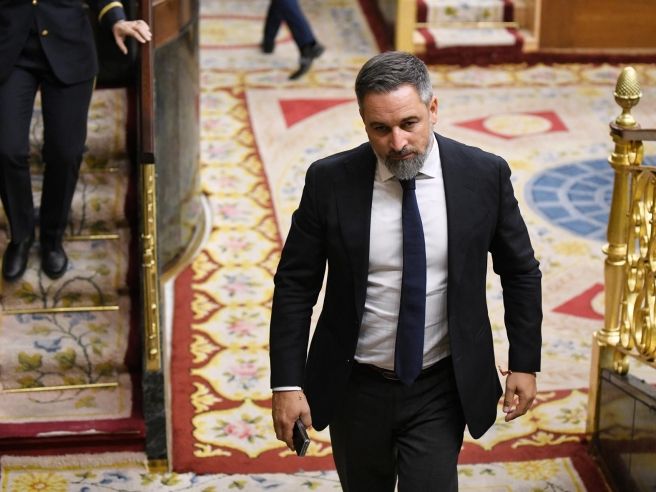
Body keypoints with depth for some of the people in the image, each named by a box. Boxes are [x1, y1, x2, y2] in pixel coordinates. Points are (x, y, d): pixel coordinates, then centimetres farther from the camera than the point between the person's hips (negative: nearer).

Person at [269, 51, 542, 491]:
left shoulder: (484, 175, -10)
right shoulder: (329, 182, -12)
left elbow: (520, 272, 3)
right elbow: (295, 286, -5)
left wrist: (524, 363, 2)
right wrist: (287, 384, -9)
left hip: (441, 390, -1)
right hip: (355, 389, 1)